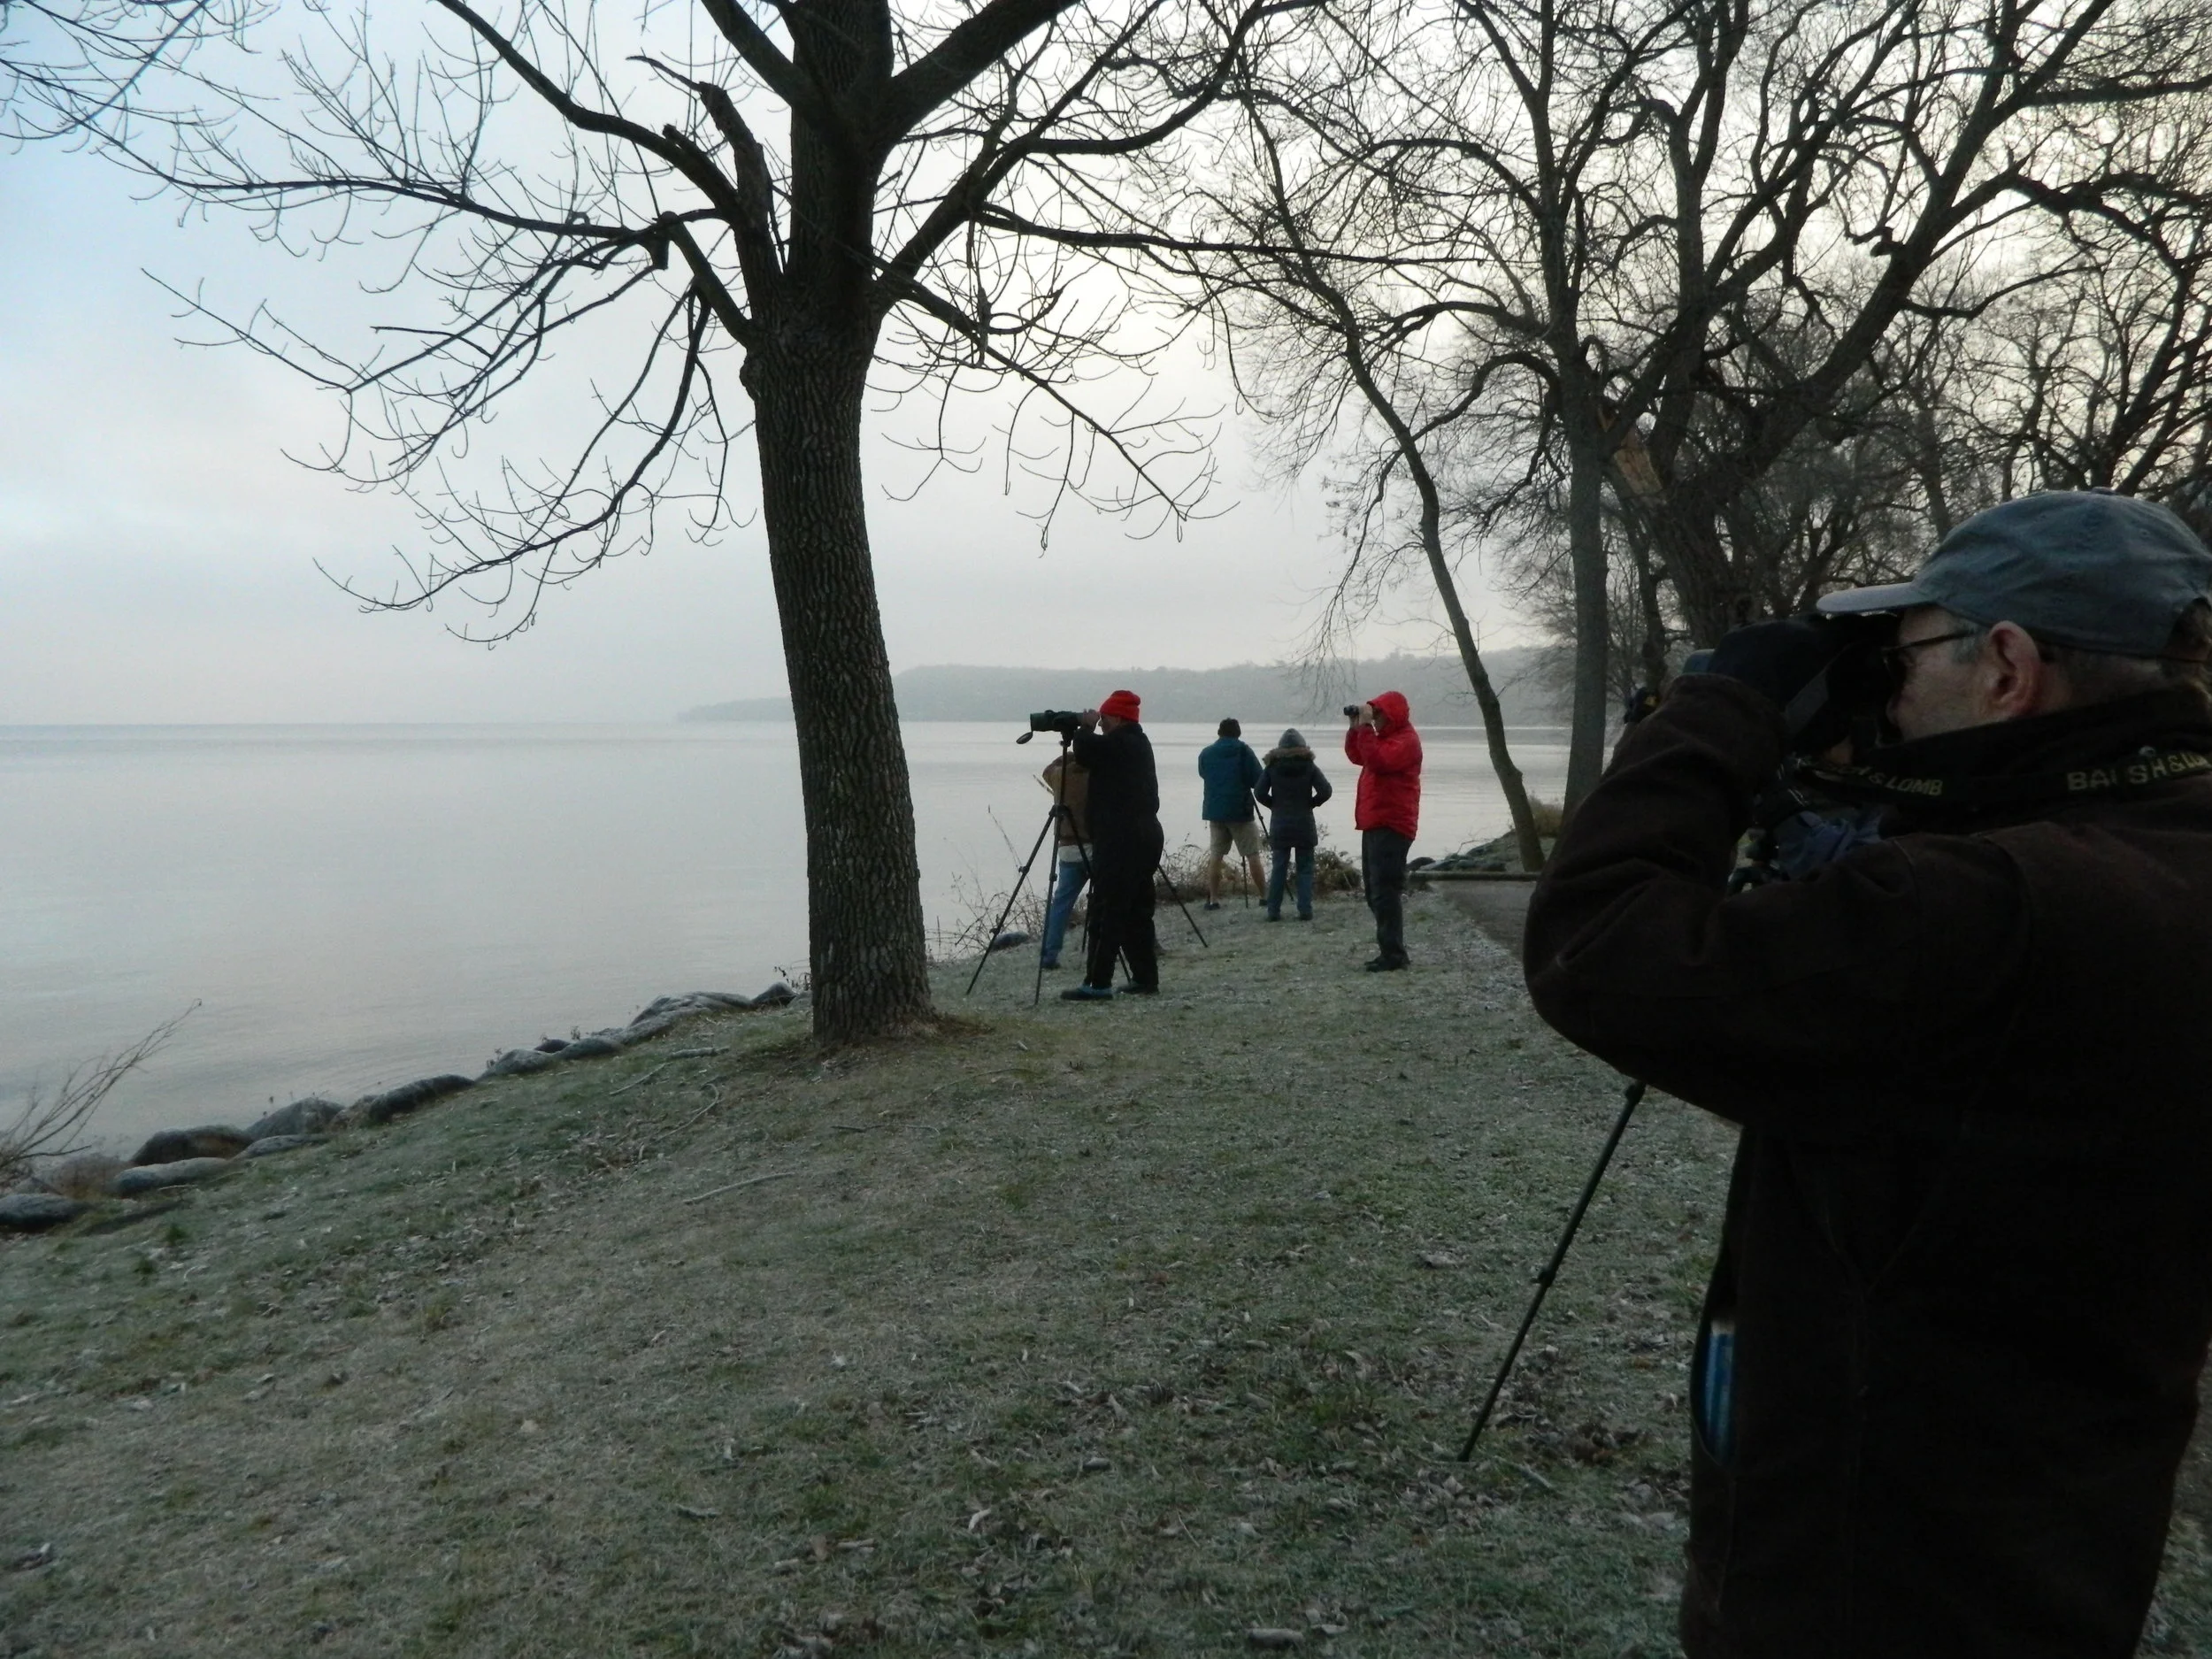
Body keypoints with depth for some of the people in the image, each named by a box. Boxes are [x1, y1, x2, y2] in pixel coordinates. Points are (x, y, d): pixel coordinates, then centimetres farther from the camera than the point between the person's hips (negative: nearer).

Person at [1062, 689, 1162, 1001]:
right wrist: (1089, 732, 15)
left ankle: (1097, 983, -9)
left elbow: (1085, 752, -19)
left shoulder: (1120, 744, -12)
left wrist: (1087, 727, -1)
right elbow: (1094, 757, 26)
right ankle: (1145, 977, 15)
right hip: (1144, 837, 10)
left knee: (1107, 912, -9)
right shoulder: (1138, 744, 18)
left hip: (1120, 842, -10)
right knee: (1136, 911, 13)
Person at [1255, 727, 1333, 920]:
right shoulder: (1309, 765, -3)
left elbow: (1259, 793, -6)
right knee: (1305, 868, 6)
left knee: (1278, 868, 6)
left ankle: (1273, 911, 4)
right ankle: (1305, 910, 0)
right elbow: (1326, 791, -10)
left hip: (1279, 826, 1)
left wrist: (1275, 805, 7)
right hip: (1304, 825, -1)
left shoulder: (1272, 766, -1)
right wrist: (1311, 803, 5)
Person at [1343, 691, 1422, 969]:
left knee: (1385, 891, -13)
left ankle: (1392, 954, -12)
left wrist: (1366, 727, -21)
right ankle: (1390, 949, 21)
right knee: (1376, 891, 14)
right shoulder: (1385, 737, 21)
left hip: (1391, 826, -11)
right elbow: (1357, 756, 21)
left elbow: (1378, 760, -25)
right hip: (1375, 824, 11)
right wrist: (1355, 727, 9)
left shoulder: (1406, 740, -11)